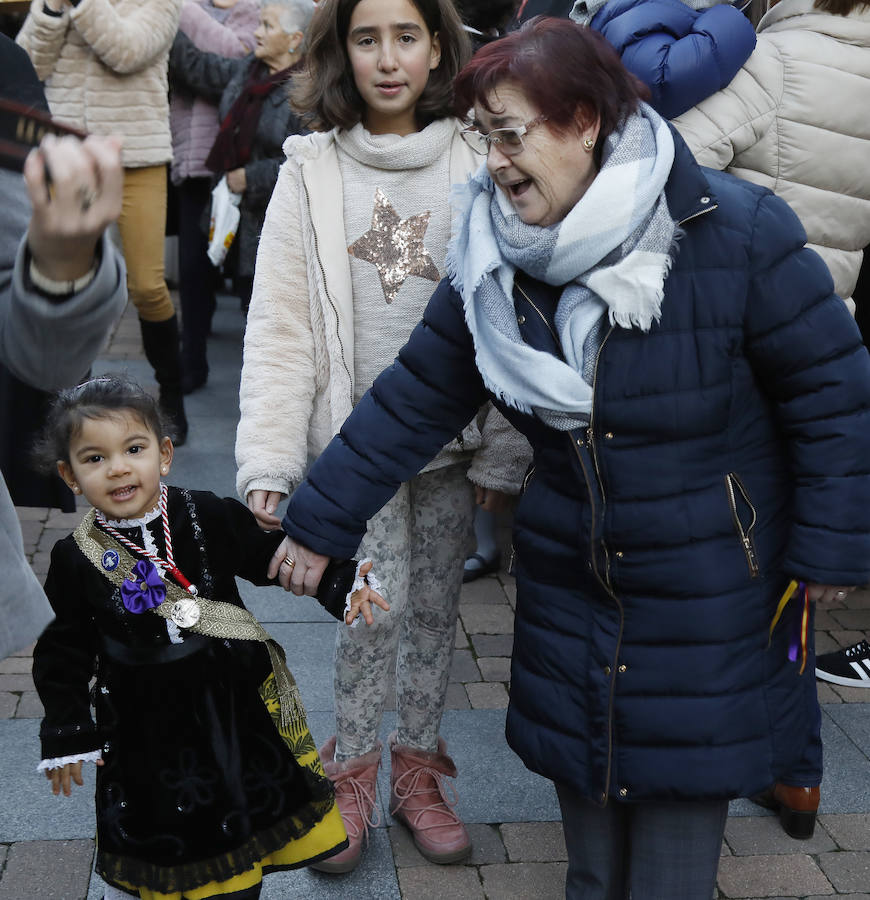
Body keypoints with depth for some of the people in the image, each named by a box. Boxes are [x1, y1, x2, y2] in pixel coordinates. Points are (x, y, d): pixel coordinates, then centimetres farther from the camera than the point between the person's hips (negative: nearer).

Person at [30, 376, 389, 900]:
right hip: (148, 728, -1)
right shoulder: (75, 561, -11)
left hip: (236, 704, 1)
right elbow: (64, 653, -1)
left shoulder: (210, 518, -13)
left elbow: (274, 557, -1)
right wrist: (67, 733, -1)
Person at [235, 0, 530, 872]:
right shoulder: (311, 170, -2)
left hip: (451, 431, 2)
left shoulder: (473, 165, 0)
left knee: (435, 604, 11)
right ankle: (352, 770, 19)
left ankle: (418, 771, 29)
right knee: (377, 599, -4)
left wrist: (506, 445, -4)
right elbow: (279, 324, -5)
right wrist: (269, 458, -11)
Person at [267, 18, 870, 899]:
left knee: (680, 793, 7)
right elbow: (415, 398, 2)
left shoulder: (735, 233, -20)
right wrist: (320, 521, 3)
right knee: (582, 787, 17)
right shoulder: (495, 259, -5)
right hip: (567, 585, 5)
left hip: (710, 593, -4)